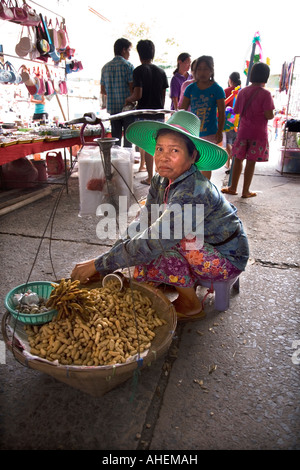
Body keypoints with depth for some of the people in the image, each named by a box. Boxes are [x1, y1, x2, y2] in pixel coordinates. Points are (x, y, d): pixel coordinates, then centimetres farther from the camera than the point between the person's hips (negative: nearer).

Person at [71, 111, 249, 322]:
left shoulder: (193, 192, -32)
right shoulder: (161, 181, -6)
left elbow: (154, 241, -36)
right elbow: (143, 223, -6)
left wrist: (99, 264, -31)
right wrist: (103, 261, -17)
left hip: (227, 257, -7)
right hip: (202, 247, 7)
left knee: (162, 243, -26)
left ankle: (191, 305, -5)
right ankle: (191, 282, 9)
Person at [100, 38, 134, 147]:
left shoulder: (105, 67, 10)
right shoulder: (128, 66, -7)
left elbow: (102, 91, 13)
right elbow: (132, 89, -12)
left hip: (112, 107, 5)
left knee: (115, 137, 9)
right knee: (128, 137, 0)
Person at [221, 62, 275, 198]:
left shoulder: (243, 92, 3)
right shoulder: (265, 93, -11)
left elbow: (237, 111, 9)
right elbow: (269, 115, -15)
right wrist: (272, 113, 7)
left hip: (243, 131, 4)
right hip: (259, 133, -3)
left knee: (238, 159, 12)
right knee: (251, 161, 2)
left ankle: (233, 187, 18)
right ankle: (246, 191, 10)